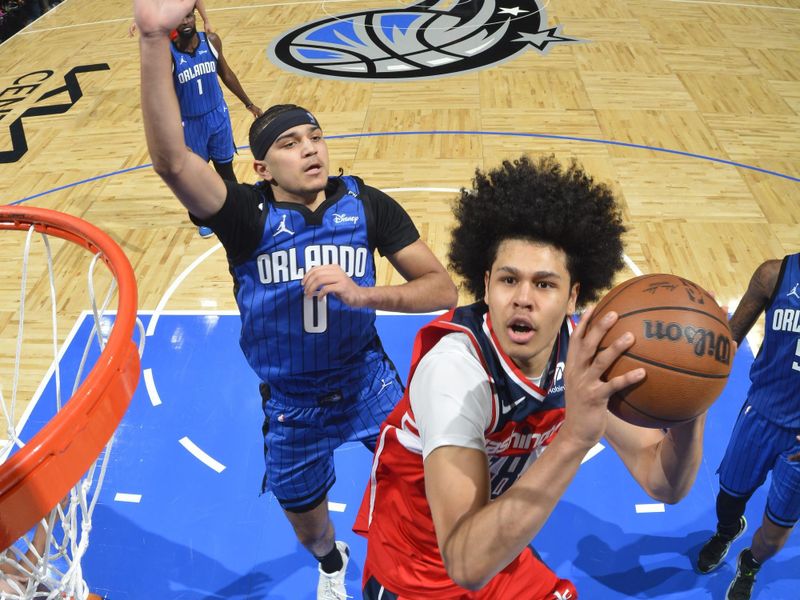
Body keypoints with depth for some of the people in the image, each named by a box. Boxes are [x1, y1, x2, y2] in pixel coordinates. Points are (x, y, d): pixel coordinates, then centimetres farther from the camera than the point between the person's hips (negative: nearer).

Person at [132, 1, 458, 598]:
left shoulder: (367, 204, -14)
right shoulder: (247, 214, -18)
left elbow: (443, 288, -15)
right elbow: (171, 159, -37)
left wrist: (361, 293, -32)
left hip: (369, 385, 0)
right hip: (291, 406, 1)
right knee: (304, 516, 22)